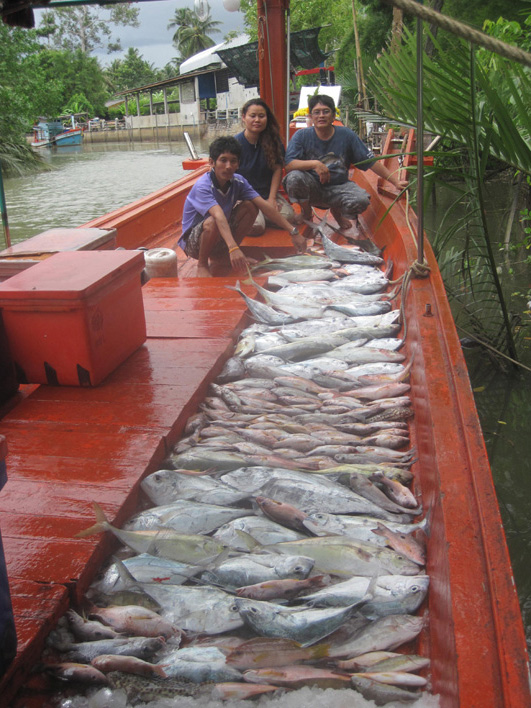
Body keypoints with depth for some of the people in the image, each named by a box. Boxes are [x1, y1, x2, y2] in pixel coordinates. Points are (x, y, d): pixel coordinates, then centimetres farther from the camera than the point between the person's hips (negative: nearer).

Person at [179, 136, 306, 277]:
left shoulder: (238, 182, -9)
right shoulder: (202, 187, -28)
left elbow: (264, 205, -17)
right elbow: (219, 216, -44)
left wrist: (293, 231, -24)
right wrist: (233, 248, -59)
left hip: (221, 237, 6)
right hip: (192, 241, -6)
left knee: (250, 206, -10)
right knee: (212, 222, -38)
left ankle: (221, 254, 2)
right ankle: (202, 264, -11)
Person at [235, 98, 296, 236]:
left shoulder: (273, 140, 0)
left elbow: (277, 169, 1)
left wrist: (272, 198, -8)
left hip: (267, 193, 4)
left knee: (289, 217, -21)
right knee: (256, 226, -29)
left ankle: (261, 214, 7)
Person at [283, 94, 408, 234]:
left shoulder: (346, 135, -1)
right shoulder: (302, 136, -5)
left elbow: (371, 161, 0)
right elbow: (289, 165, -18)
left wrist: (395, 182, -5)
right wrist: (314, 164, -32)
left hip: (338, 187, 1)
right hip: (312, 187, -1)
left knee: (361, 200, -28)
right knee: (294, 177, -33)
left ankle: (336, 212, 12)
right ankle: (306, 213, 2)